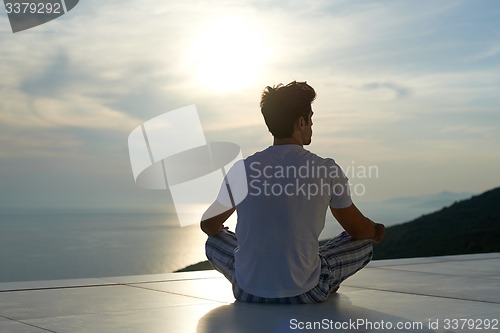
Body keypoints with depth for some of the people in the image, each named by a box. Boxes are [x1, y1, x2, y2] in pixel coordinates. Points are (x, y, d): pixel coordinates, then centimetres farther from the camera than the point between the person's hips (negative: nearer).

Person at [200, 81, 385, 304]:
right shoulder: (327, 171, -8)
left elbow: (209, 226, 13)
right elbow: (358, 230, 7)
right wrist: (377, 231, 32)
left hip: (248, 291, 2)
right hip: (304, 293, -2)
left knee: (215, 241, 31)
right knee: (364, 244, 19)